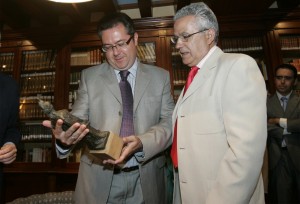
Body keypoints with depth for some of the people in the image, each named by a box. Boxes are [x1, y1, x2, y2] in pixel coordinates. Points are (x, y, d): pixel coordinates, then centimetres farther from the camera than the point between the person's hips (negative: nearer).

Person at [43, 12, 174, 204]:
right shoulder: (89, 76, 2)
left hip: (147, 178, 1)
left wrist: (142, 143, -23)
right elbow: (78, 119, -4)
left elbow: (169, 122, -5)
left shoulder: (161, 76, 1)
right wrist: (64, 136, -26)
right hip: (99, 178, 0)